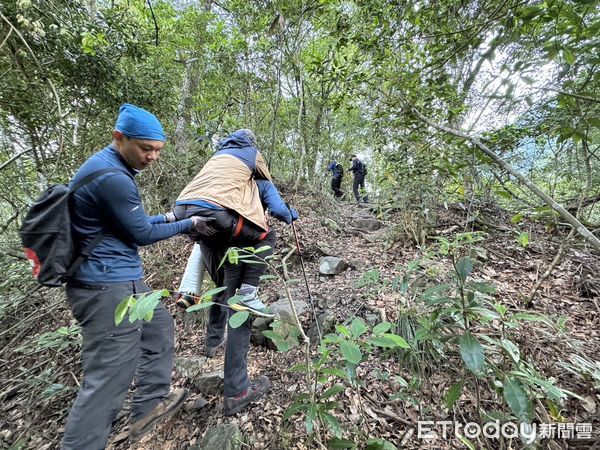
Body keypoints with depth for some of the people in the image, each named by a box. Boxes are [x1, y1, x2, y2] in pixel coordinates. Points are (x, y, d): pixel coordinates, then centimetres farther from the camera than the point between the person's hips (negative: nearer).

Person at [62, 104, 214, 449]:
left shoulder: (110, 168, 13)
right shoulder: (111, 176, -20)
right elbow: (142, 234, -14)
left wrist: (168, 217, 10)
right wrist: (189, 224, -4)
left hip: (121, 279, 11)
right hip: (108, 286, -11)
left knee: (159, 325, 22)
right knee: (109, 379, 0)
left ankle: (151, 404, 36)